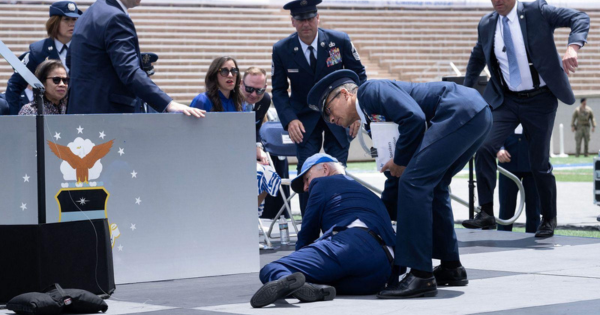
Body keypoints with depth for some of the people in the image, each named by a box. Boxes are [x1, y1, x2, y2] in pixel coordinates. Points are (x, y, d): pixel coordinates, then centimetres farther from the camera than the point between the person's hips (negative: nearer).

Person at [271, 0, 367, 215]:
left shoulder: (340, 41, -11)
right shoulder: (282, 50, -10)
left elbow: (358, 75, 0)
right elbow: (279, 90, -2)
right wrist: (289, 120, -18)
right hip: (305, 118, 0)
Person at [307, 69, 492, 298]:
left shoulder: (369, 90, -1)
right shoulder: (375, 119, 26)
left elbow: (414, 117, -17)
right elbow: (397, 179, 31)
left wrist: (400, 161, -4)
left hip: (461, 112, -10)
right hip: (478, 115, 10)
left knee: (414, 183, -12)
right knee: (431, 187, 21)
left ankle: (420, 276, -12)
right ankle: (451, 267, 28)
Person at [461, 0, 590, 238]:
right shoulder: (487, 25, 5)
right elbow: (477, 58, 23)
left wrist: (572, 47, -32)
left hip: (540, 100, -3)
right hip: (506, 100, 3)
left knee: (539, 162, 3)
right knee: (484, 148, -17)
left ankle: (549, 219, 22)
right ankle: (486, 213, -9)